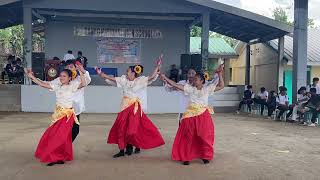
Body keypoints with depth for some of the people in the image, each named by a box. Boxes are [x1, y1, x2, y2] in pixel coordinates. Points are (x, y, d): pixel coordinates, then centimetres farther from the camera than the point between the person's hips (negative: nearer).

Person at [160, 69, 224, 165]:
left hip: (203, 116, 0)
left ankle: (205, 156, 28)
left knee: (205, 136, 6)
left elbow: (221, 86, 0)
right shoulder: (190, 88, 2)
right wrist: (165, 78, -9)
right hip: (191, 115, 0)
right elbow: (175, 85, -2)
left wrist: (220, 74, -10)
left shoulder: (207, 88, 3)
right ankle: (186, 157, 17)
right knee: (188, 137, 4)